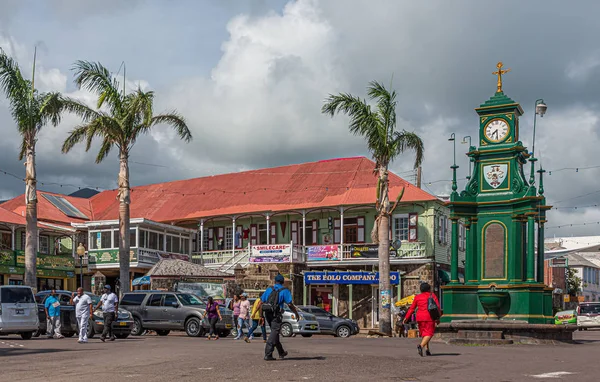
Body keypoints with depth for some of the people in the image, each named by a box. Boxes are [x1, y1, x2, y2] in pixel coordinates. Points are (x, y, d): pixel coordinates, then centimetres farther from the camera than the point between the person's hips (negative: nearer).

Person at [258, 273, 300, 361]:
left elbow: (261, 302, 11)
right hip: (276, 314, -6)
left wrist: (261, 315, 16)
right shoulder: (284, 291, 0)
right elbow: (290, 304, -8)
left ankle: (281, 352, 31)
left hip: (267, 314, 6)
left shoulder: (269, 289, 14)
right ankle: (268, 354, -16)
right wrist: (296, 314, 5)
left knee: (274, 332, 18)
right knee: (274, 332, -6)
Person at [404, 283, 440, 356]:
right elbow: (437, 307, -3)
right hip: (429, 317, -3)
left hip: (420, 317, 3)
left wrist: (406, 317, 9)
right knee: (429, 334, -5)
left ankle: (427, 350, 12)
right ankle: (421, 346, -29)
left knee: (424, 333, 18)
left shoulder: (417, 297, 8)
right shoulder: (432, 296, 3)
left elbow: (412, 308, 5)